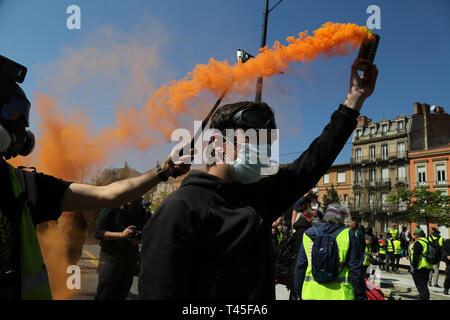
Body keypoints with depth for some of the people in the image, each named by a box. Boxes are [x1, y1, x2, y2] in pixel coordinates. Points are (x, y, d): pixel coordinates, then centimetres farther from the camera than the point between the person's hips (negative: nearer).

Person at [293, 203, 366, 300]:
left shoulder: (308, 234, 4)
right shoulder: (348, 234, -5)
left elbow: (300, 267, 7)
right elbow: (356, 269, -5)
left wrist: (299, 293, 16)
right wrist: (360, 295, 4)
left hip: (311, 294, 3)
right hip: (339, 295, -2)